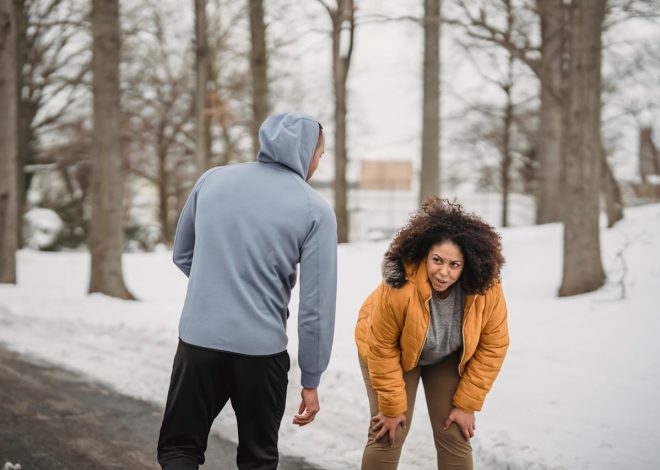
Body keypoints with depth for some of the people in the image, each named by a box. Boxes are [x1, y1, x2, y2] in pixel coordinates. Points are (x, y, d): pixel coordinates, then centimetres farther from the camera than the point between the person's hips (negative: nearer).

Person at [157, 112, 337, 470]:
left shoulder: (212, 180, 4)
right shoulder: (316, 210, -6)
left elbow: (182, 255, 15)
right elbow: (316, 305, -6)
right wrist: (311, 380, 2)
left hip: (199, 340, 2)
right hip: (262, 349, -2)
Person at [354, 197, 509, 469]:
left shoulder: (487, 290, -30)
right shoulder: (398, 288, -38)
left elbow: (493, 347, -17)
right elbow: (382, 349, -26)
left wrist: (467, 405, -13)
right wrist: (392, 407, -18)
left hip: (448, 359, 2)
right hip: (396, 353, -2)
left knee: (455, 437, -1)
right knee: (389, 435, -9)